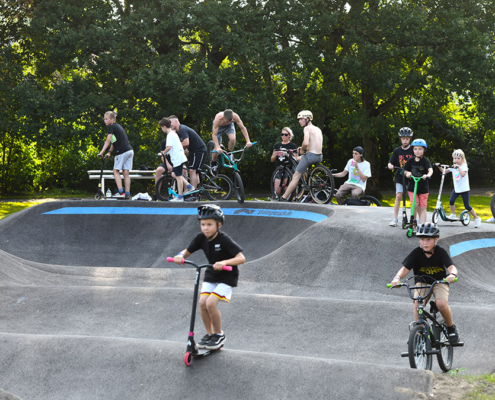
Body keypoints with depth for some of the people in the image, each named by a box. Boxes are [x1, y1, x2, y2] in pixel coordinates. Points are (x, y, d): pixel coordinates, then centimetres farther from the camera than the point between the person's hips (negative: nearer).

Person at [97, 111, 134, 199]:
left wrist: (101, 152, -11)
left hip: (122, 151, -8)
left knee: (116, 171, 1)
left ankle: (121, 192, -9)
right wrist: (110, 151, 16)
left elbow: (108, 141, -11)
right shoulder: (118, 126, 22)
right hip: (130, 150, 8)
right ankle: (127, 194, 3)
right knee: (126, 172, 7)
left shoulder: (112, 127, -4)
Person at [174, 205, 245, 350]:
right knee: (202, 303, -11)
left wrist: (224, 262, -44)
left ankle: (219, 335, 1)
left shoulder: (224, 240, -23)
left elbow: (241, 258, -29)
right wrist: (180, 256, -19)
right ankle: (209, 334, 10)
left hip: (227, 277, -6)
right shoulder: (201, 238, -7)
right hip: (210, 275, 6)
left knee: (211, 303, -20)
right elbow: (187, 251, 5)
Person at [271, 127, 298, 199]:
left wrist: (286, 154, -15)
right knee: (276, 191, -8)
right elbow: (272, 160, 17)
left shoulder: (292, 146, 5)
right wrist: (275, 154, -4)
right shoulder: (278, 145, 16)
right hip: (279, 169, 3)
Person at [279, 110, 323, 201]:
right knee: (300, 159, 35)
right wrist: (303, 148, 16)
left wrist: (302, 149, -2)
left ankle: (283, 198, -6)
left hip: (311, 155, -9)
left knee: (296, 177, -5)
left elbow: (306, 143, -22)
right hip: (320, 157, 9)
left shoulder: (307, 128, -6)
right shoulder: (318, 129, 19)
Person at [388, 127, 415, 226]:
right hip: (400, 176, 1)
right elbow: (391, 162, 6)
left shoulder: (413, 150, -3)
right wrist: (390, 165, -17)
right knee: (398, 196, -8)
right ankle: (395, 219, -3)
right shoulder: (397, 151, 2)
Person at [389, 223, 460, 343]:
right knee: (417, 304, -26)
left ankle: (451, 328, -2)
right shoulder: (416, 253, -13)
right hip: (422, 282, 2)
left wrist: (452, 274, -50)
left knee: (441, 303, -27)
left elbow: (452, 267, -25)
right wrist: (397, 278, -40)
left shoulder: (441, 252, -16)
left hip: (440, 282, -2)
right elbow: (405, 269, -19)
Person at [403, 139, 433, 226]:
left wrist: (428, 175, -47)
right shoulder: (411, 160, 0)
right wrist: (408, 173, -12)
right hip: (412, 187, 1)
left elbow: (430, 169, -26)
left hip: (423, 188, -1)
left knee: (422, 208, 0)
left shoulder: (425, 161, -9)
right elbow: (405, 171, 11)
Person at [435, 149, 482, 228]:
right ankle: (452, 215, 5)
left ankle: (477, 218, 12)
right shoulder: (453, 167, 6)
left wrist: (458, 166, -33)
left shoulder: (464, 166, -10)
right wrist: (439, 166, -5)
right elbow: (444, 171, 10)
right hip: (456, 188, 5)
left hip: (464, 189, -5)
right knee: (451, 201, -16)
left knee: (467, 206, -3)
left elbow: (463, 174, -28)